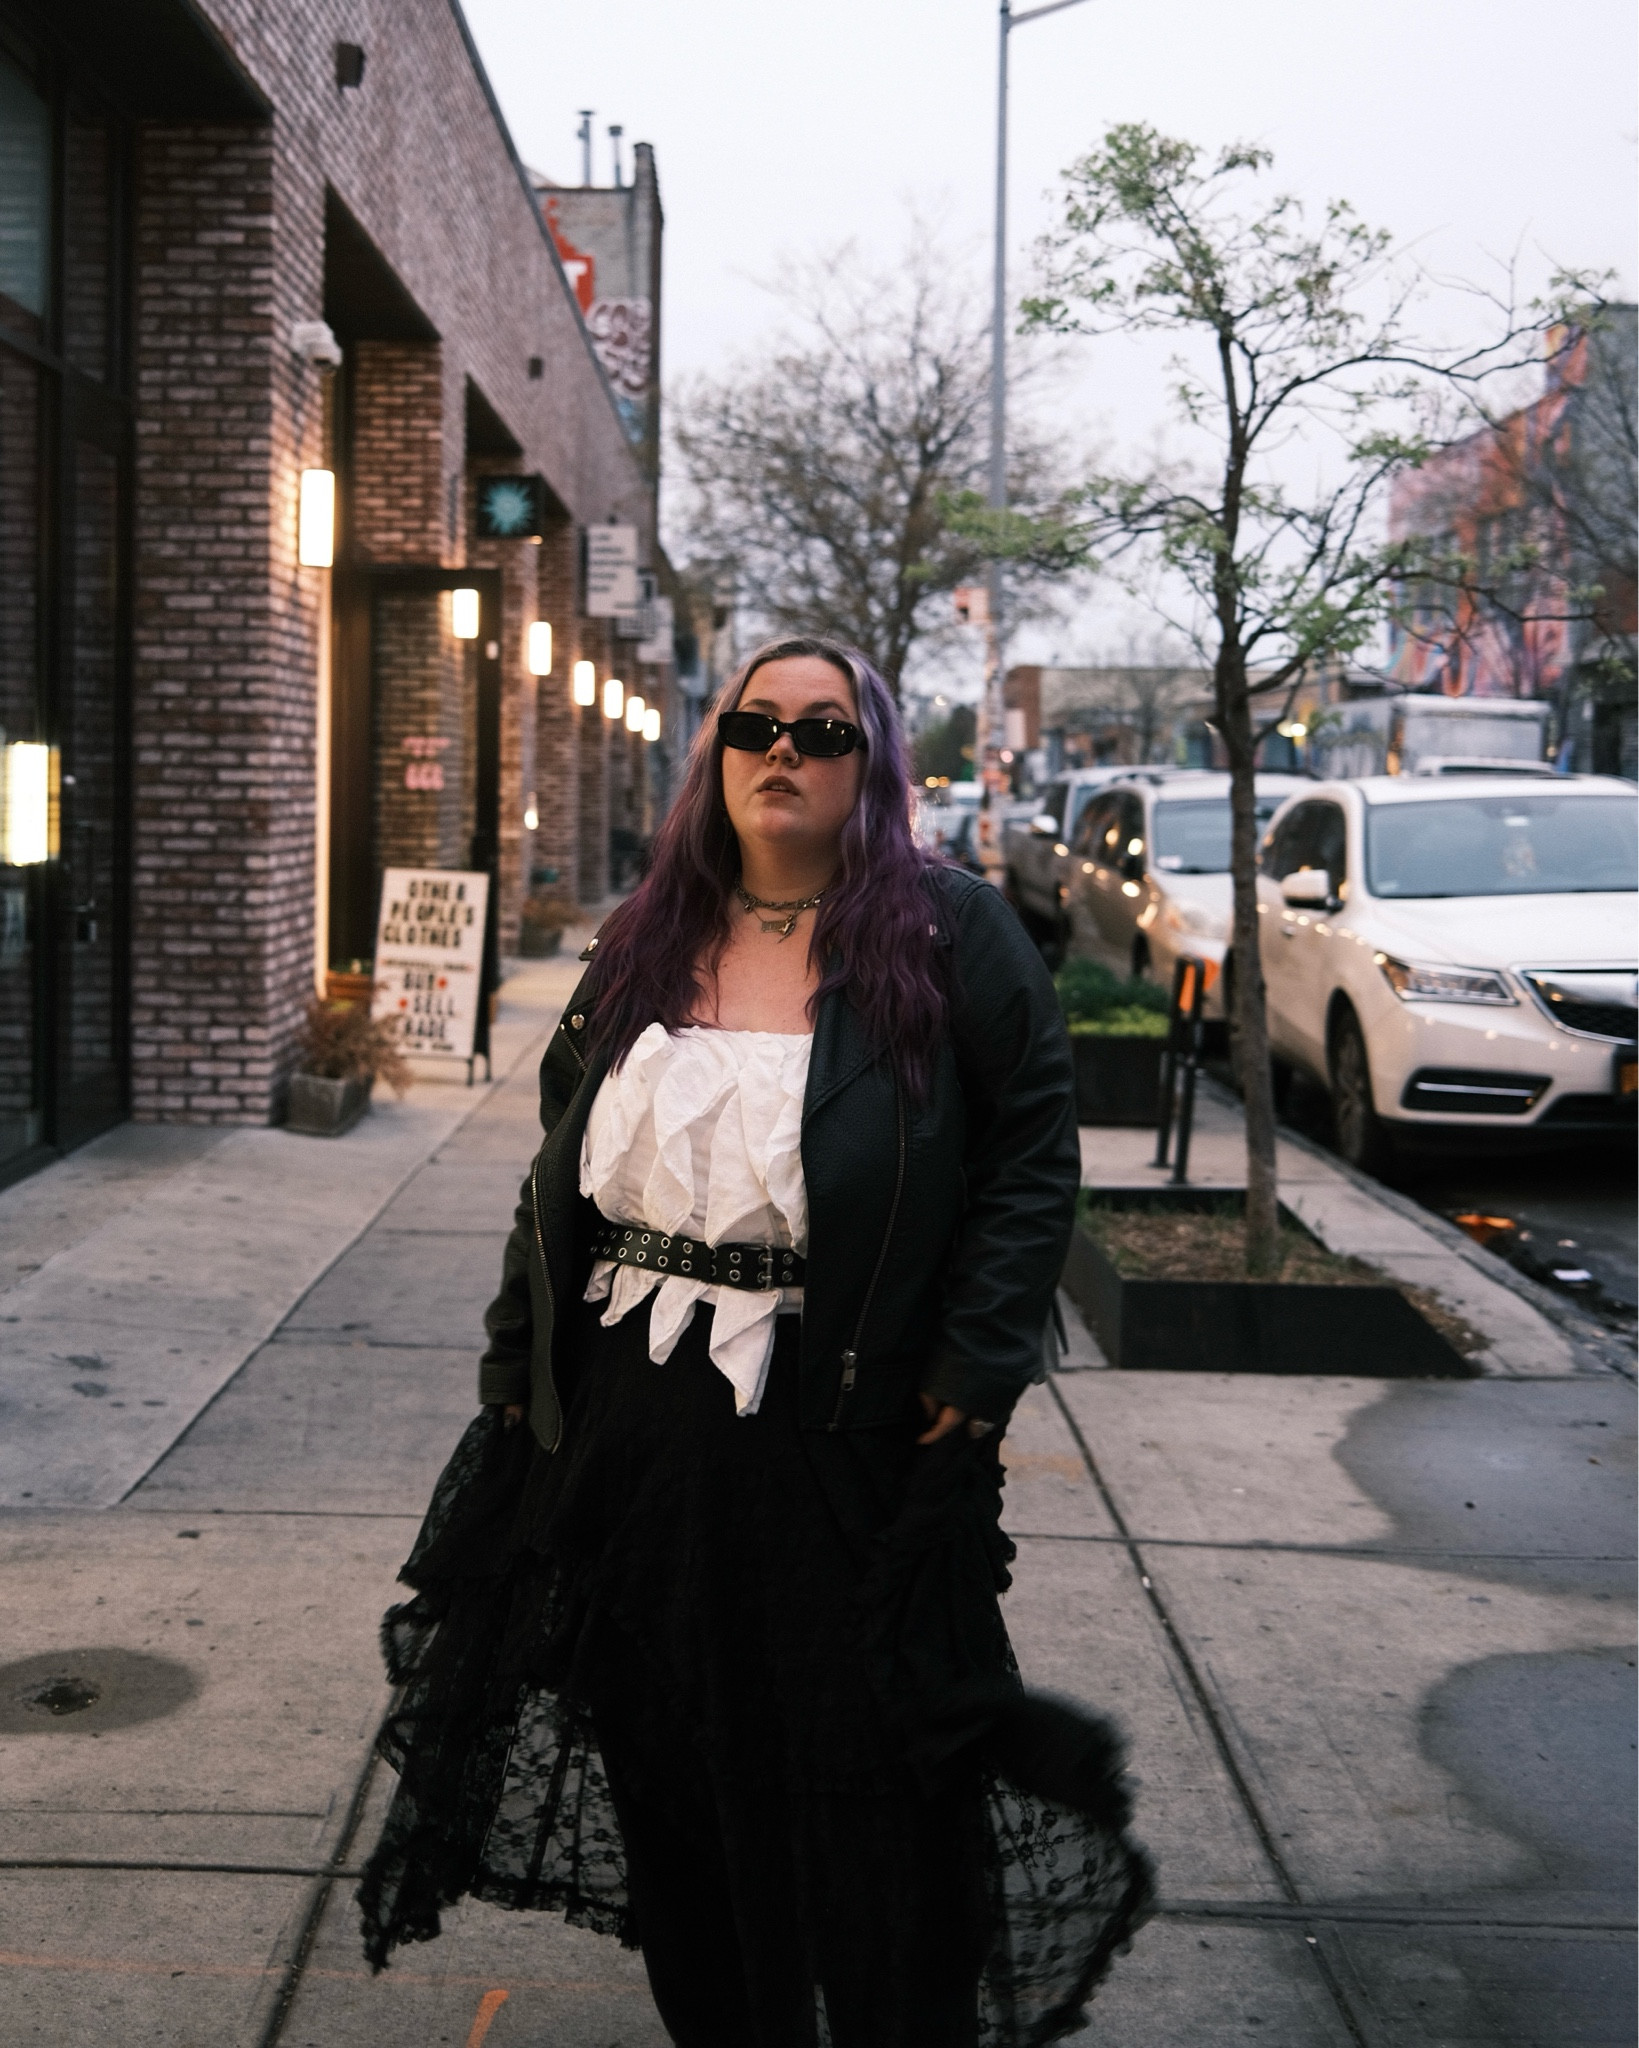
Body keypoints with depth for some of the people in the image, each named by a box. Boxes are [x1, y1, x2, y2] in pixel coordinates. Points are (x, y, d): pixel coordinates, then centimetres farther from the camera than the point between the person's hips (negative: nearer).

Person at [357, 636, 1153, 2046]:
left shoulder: (950, 934, -2)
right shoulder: (644, 947, 12)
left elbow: (1036, 1151, -4)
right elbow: (560, 1174, 15)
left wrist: (973, 1369, -12)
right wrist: (520, 1371, 9)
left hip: (851, 1449, -4)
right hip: (633, 1444, 5)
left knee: (877, 1794, 4)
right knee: (674, 1773, 14)